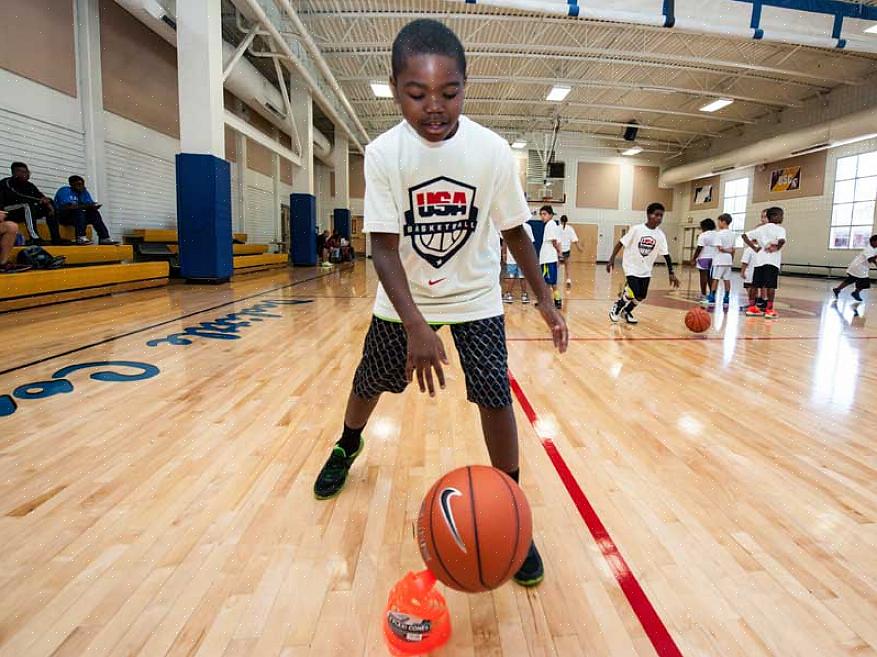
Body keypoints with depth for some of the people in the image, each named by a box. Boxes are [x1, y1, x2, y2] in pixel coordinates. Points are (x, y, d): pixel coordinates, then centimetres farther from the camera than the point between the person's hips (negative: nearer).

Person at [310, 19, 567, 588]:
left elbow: (515, 232, -5)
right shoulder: (384, 154, -19)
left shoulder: (492, 151, -17)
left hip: (475, 297, 0)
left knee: (495, 395, -12)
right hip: (404, 300, 1)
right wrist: (416, 326, -35)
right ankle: (348, 446, 49)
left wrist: (545, 302, -4)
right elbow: (385, 247, -22)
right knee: (369, 384, 15)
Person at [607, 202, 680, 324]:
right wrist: (611, 259, -15)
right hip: (631, 266, -5)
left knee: (641, 297, 5)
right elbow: (621, 243, -10)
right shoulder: (637, 229, -15)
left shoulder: (660, 235, -4)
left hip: (646, 270, 5)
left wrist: (671, 273, -6)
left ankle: (626, 312, 33)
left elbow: (666, 254, -1)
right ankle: (616, 307, 9)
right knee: (634, 293, -18)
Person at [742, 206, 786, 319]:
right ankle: (769, 310, -4)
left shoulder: (760, 228, 15)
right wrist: (777, 248, -3)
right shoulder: (779, 229, -3)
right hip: (772, 260, -6)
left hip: (759, 259, 6)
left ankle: (752, 308, 13)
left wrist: (754, 248, 9)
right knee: (771, 286, -4)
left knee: (756, 284, 10)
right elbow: (782, 241, -23)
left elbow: (745, 236, 11)